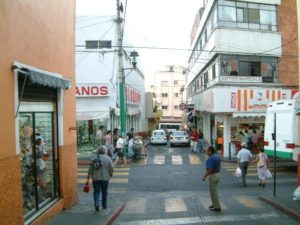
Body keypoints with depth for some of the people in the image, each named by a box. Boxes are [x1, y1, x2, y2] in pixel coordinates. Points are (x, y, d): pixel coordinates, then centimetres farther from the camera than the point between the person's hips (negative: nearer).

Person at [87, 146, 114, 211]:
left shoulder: (93, 158, 0)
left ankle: (96, 203, -11)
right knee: (104, 192, 13)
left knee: (96, 191, 10)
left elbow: (90, 169, -1)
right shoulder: (108, 158, -6)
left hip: (95, 178, 1)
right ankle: (104, 206, 21)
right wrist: (111, 175, 10)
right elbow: (111, 168, -8)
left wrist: (88, 178, 4)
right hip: (105, 178, -1)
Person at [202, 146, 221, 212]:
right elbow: (219, 166, 13)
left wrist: (204, 176, -17)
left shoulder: (210, 159, -23)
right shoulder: (217, 156, 5)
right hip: (217, 174, 9)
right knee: (214, 190, 22)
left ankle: (217, 207, 10)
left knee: (213, 192, 2)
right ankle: (215, 204, 32)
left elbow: (210, 169, -27)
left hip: (212, 176, -9)